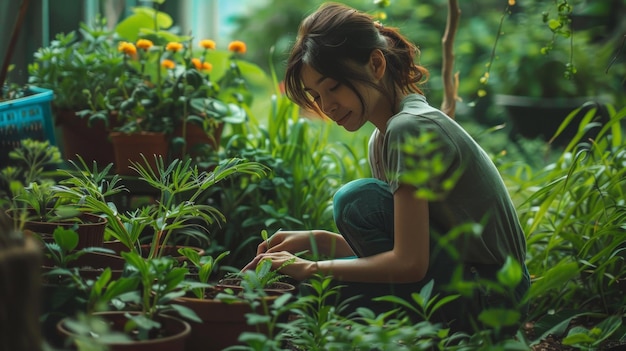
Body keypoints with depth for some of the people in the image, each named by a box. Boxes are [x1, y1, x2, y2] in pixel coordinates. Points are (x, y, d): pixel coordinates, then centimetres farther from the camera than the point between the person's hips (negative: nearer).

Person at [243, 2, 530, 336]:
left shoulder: (410, 129, -20)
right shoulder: (384, 138, 10)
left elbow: (409, 263, -24)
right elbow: (388, 243, 11)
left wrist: (312, 269, -15)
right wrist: (313, 240, -1)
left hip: (489, 300, -9)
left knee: (358, 199, -18)